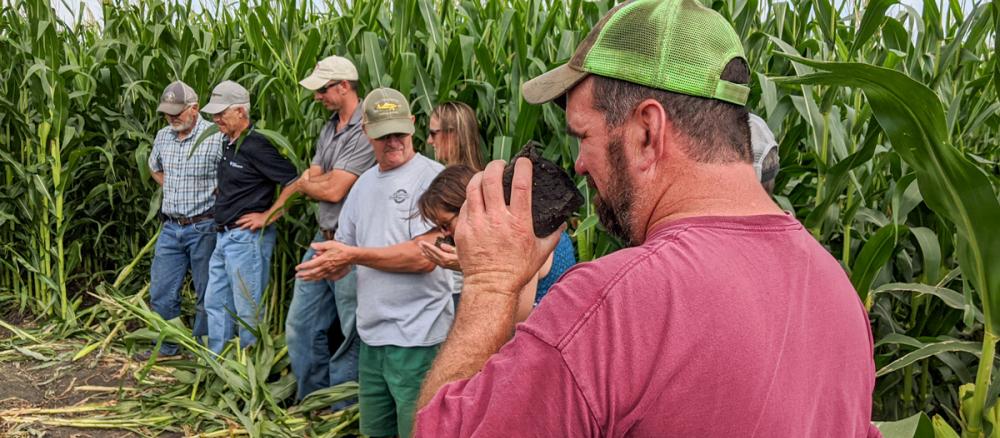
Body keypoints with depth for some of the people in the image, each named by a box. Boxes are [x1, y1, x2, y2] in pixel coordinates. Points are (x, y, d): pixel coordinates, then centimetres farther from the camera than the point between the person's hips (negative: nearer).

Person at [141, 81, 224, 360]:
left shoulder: (215, 138, -14)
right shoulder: (163, 137, 7)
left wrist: (213, 195, -12)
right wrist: (176, 190, 13)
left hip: (203, 228, -6)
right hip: (171, 227, 6)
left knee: (206, 294, 6)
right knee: (161, 292, 11)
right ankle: (166, 346, 27)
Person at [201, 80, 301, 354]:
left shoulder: (256, 147, -17)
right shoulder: (229, 145, 12)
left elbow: (294, 183, -21)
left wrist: (267, 217, -17)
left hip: (247, 238, -10)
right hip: (224, 237, 10)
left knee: (248, 310, 0)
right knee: (215, 304, 16)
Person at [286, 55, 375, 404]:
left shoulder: (365, 130, -16)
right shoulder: (329, 129, 13)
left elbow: (334, 191, -18)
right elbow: (307, 183, 12)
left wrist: (309, 183, -1)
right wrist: (328, 181, -8)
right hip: (322, 241, 10)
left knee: (353, 332, 3)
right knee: (300, 326, 14)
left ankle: (341, 411, 15)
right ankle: (313, 400, 28)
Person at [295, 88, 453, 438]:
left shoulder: (432, 177, -11)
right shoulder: (364, 184, 13)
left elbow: (425, 257, -19)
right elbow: (343, 250, 18)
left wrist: (354, 256, -15)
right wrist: (329, 265, -6)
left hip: (416, 338, -7)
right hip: (372, 334, 8)